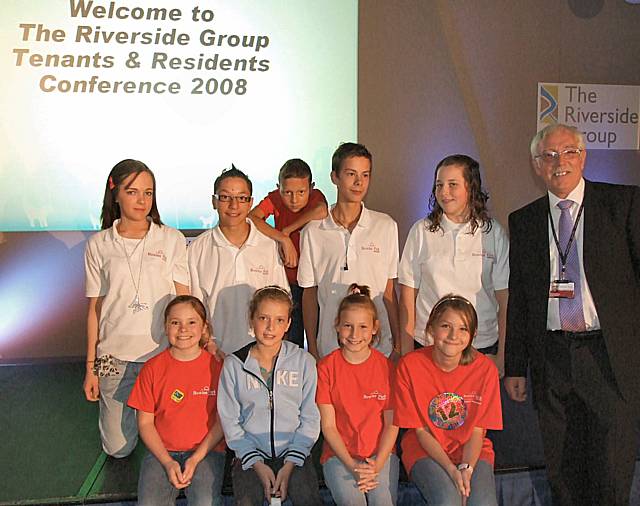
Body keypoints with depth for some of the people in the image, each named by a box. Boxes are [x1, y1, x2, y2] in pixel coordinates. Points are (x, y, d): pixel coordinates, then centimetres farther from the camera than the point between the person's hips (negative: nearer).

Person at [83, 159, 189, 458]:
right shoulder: (99, 245, 3)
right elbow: (95, 307, 5)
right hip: (115, 354, 1)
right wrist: (90, 366, 5)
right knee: (117, 447, 7)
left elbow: (183, 300, 1)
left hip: (163, 352, -1)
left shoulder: (172, 240, -1)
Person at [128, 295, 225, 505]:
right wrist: (168, 462, -10)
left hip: (206, 450, -1)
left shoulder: (216, 365, -1)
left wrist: (196, 459, -11)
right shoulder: (153, 368, 2)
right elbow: (145, 422, 2)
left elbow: (222, 420, 0)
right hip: (162, 451, 1)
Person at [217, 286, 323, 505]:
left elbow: (310, 418, 2)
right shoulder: (234, 364, 1)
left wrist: (290, 464, -8)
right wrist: (258, 464, -8)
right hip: (250, 455, 0)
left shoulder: (304, 361, 2)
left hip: (294, 453, 0)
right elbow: (230, 420, 1)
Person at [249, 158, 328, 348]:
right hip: (287, 281, 1)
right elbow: (250, 218, -25)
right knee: (291, 341, 6)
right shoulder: (275, 199, -8)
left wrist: (287, 230, -27)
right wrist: (284, 240, -32)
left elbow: (322, 211, -36)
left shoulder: (316, 196, -12)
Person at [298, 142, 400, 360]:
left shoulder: (386, 226, 1)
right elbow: (309, 295, 4)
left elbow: (389, 291, 4)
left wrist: (398, 343, 3)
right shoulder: (312, 232, -1)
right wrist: (312, 350, 4)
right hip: (330, 348, 0)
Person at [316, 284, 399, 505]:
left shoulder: (386, 366, 1)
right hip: (339, 453, -1)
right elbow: (328, 425, -3)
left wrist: (376, 465, -12)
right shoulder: (326, 367, -2)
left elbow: (392, 424, 1)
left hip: (381, 453, 1)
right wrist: (352, 465, -12)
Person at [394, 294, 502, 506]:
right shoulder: (410, 365, -13)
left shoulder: (484, 368, -9)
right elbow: (420, 431, -8)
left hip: (472, 451, 1)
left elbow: (477, 431, -4)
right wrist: (451, 469, -19)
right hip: (425, 450, -1)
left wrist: (466, 468, -20)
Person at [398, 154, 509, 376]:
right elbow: (408, 297, 2)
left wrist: (502, 355, -2)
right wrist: (406, 353, -1)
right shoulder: (421, 231, 1)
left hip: (482, 346, 0)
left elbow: (505, 300, 2)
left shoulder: (493, 233, 1)